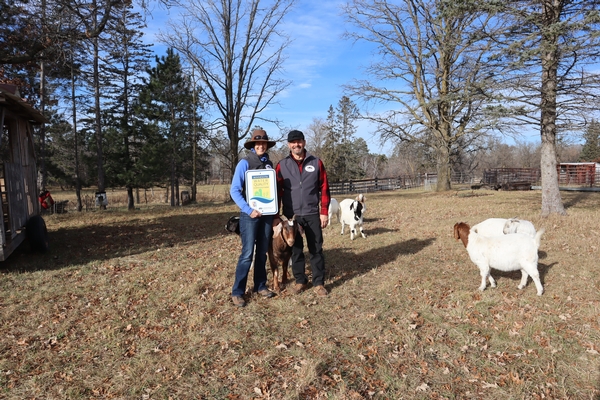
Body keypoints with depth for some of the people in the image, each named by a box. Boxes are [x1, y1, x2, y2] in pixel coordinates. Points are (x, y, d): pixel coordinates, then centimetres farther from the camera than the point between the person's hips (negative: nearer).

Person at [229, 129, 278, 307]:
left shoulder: (269, 164, 8)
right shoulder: (244, 163, -6)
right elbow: (234, 190, -10)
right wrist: (248, 210, -18)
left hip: (267, 214, 5)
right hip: (250, 214, -5)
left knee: (263, 252, 12)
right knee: (247, 254, -6)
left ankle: (261, 286, 24)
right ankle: (237, 292, 4)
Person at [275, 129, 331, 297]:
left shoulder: (316, 163, 1)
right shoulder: (282, 165, 1)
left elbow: (324, 189, 2)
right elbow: (277, 191, 2)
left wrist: (324, 212, -2)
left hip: (313, 214, 0)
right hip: (291, 215, 0)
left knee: (316, 249, 5)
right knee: (295, 250, 9)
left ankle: (319, 283, 16)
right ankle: (300, 281, 24)